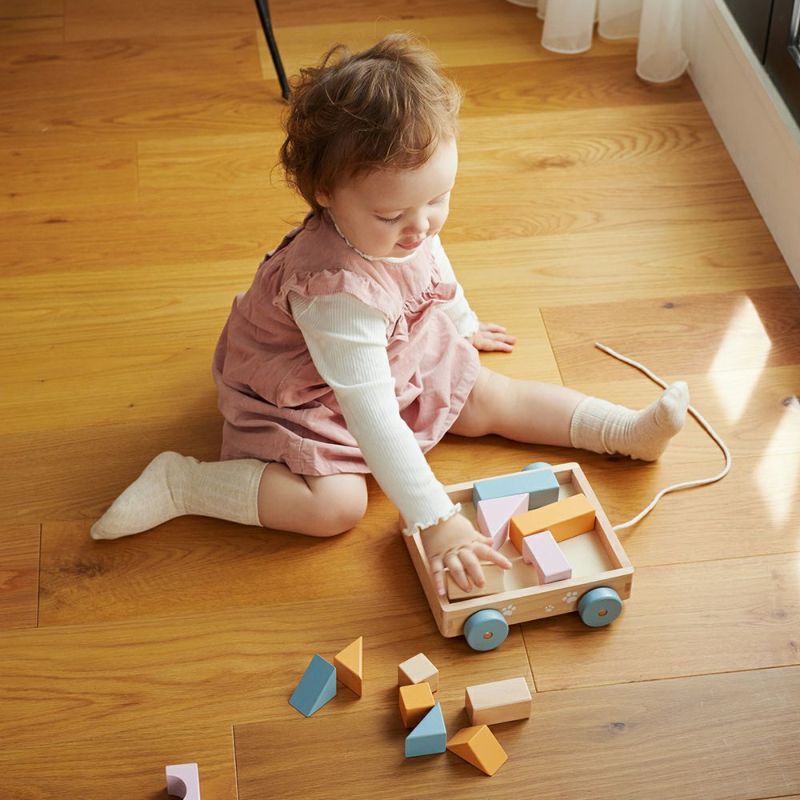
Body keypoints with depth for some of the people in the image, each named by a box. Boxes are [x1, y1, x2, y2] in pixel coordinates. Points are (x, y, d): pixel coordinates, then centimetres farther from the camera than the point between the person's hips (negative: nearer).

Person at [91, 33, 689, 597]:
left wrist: (463, 324, 28)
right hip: (303, 397, -7)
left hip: (398, 358, 8)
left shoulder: (402, 218, -19)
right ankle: (181, 484, -13)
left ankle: (631, 431, 15)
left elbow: (436, 270, 8)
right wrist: (436, 521, -45)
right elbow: (373, 420, -44)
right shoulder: (340, 290, -43)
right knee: (336, 505, -23)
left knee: (490, 399, 4)